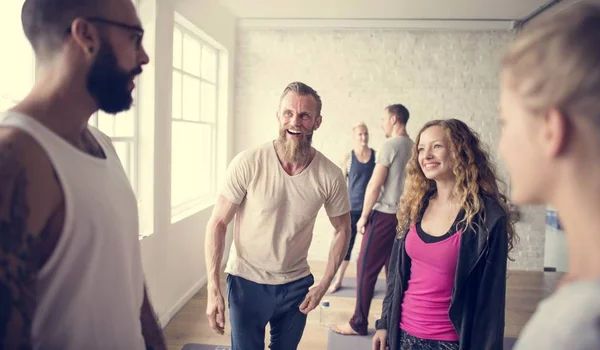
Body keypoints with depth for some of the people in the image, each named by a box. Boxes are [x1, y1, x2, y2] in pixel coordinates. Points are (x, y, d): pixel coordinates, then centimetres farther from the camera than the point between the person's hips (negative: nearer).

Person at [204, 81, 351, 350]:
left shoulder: (330, 176, -12)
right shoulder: (247, 163, -19)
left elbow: (342, 229, 3)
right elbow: (218, 223, -12)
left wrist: (323, 285, -2)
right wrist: (213, 290, -15)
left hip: (297, 285, 3)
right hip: (247, 282, -2)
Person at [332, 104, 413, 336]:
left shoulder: (390, 145, -11)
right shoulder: (413, 147, 10)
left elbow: (375, 185, -14)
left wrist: (364, 215, -7)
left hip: (384, 214, -8)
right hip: (404, 216, 8)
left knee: (366, 268, -1)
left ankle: (358, 324, 5)